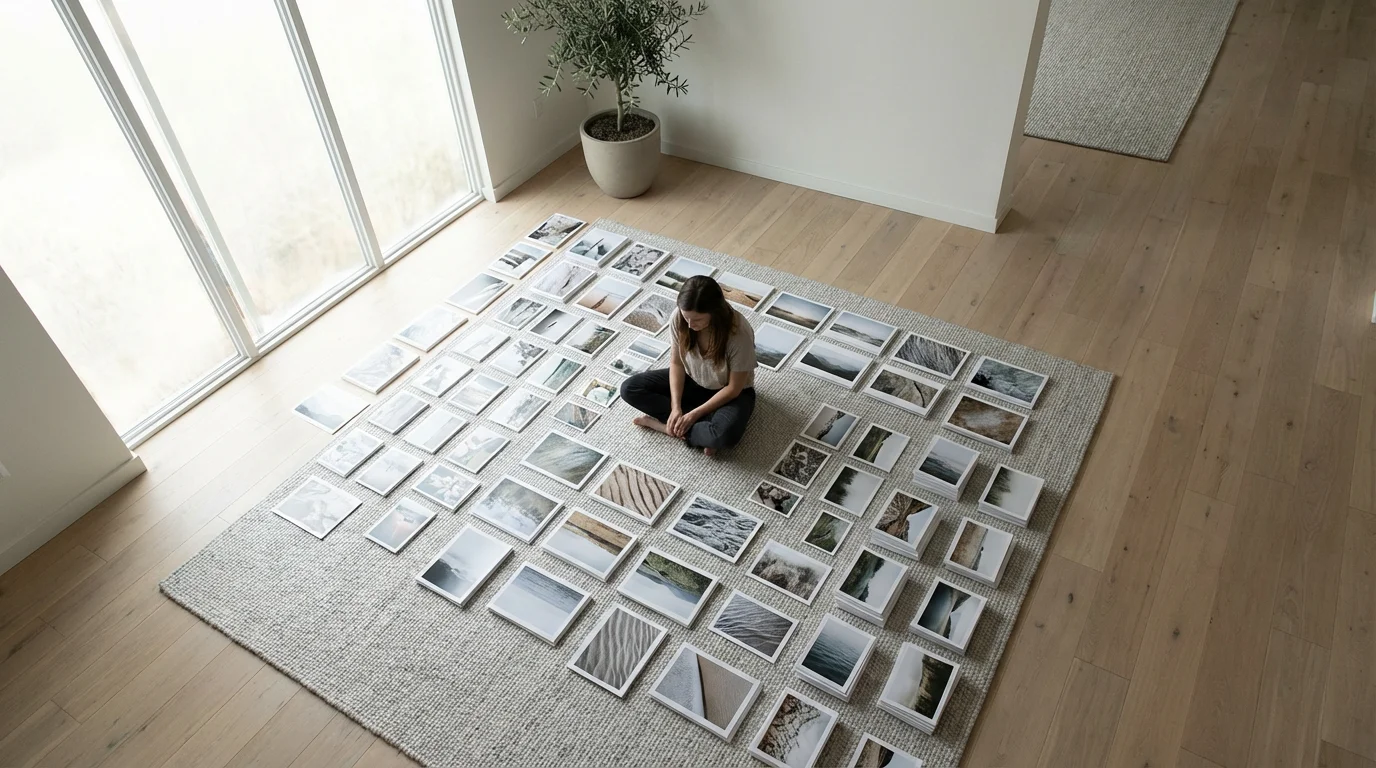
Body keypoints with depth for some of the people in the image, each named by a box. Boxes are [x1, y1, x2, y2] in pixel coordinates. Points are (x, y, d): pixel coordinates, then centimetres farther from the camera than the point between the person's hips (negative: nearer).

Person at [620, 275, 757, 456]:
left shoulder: (739, 333, -33)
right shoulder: (679, 318, -22)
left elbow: (734, 388, -23)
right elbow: (676, 362, -8)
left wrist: (694, 415, -23)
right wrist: (676, 407, -18)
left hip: (728, 393, -4)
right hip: (692, 381, 5)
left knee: (725, 434, -37)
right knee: (630, 388, -12)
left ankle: (665, 424, -13)